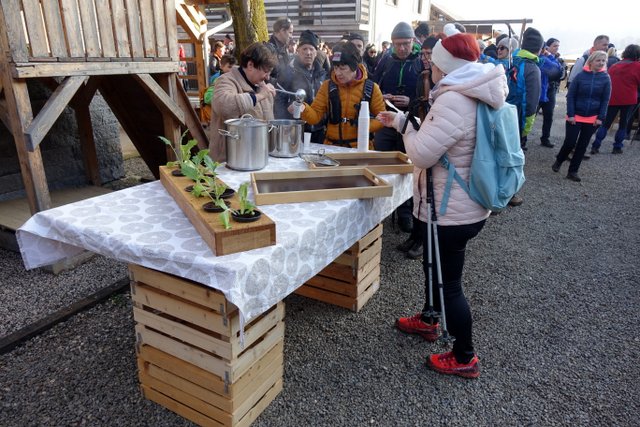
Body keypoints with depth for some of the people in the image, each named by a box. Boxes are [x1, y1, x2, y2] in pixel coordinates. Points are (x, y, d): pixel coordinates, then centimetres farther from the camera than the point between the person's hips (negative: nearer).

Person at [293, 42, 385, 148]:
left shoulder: (371, 88, 0)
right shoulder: (327, 86, 5)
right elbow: (316, 116, 3)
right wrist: (304, 109, -17)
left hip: (360, 147, -1)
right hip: (331, 146, 1)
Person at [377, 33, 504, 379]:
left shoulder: (453, 101, -25)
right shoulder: (477, 97, 7)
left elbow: (422, 154, -24)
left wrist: (406, 126, -5)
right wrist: (401, 121, 16)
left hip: (453, 211, -10)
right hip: (470, 204, 10)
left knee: (449, 282, 4)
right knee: (434, 265, 26)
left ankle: (465, 358, 22)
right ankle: (428, 320, 48)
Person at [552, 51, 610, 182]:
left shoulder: (606, 78, -1)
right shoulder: (580, 76, -6)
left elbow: (605, 100, 1)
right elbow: (570, 96, -4)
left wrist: (601, 117, -6)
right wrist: (570, 114, -10)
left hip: (593, 118, 2)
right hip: (575, 116, -2)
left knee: (582, 145, 7)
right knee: (570, 142, -4)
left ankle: (573, 171, 16)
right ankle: (558, 161, 24)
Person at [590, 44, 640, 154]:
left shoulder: (614, 65, 10)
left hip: (612, 99, 3)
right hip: (628, 99, -3)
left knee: (606, 123, 7)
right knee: (623, 124, 8)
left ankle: (595, 146, -4)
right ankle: (617, 147, 7)